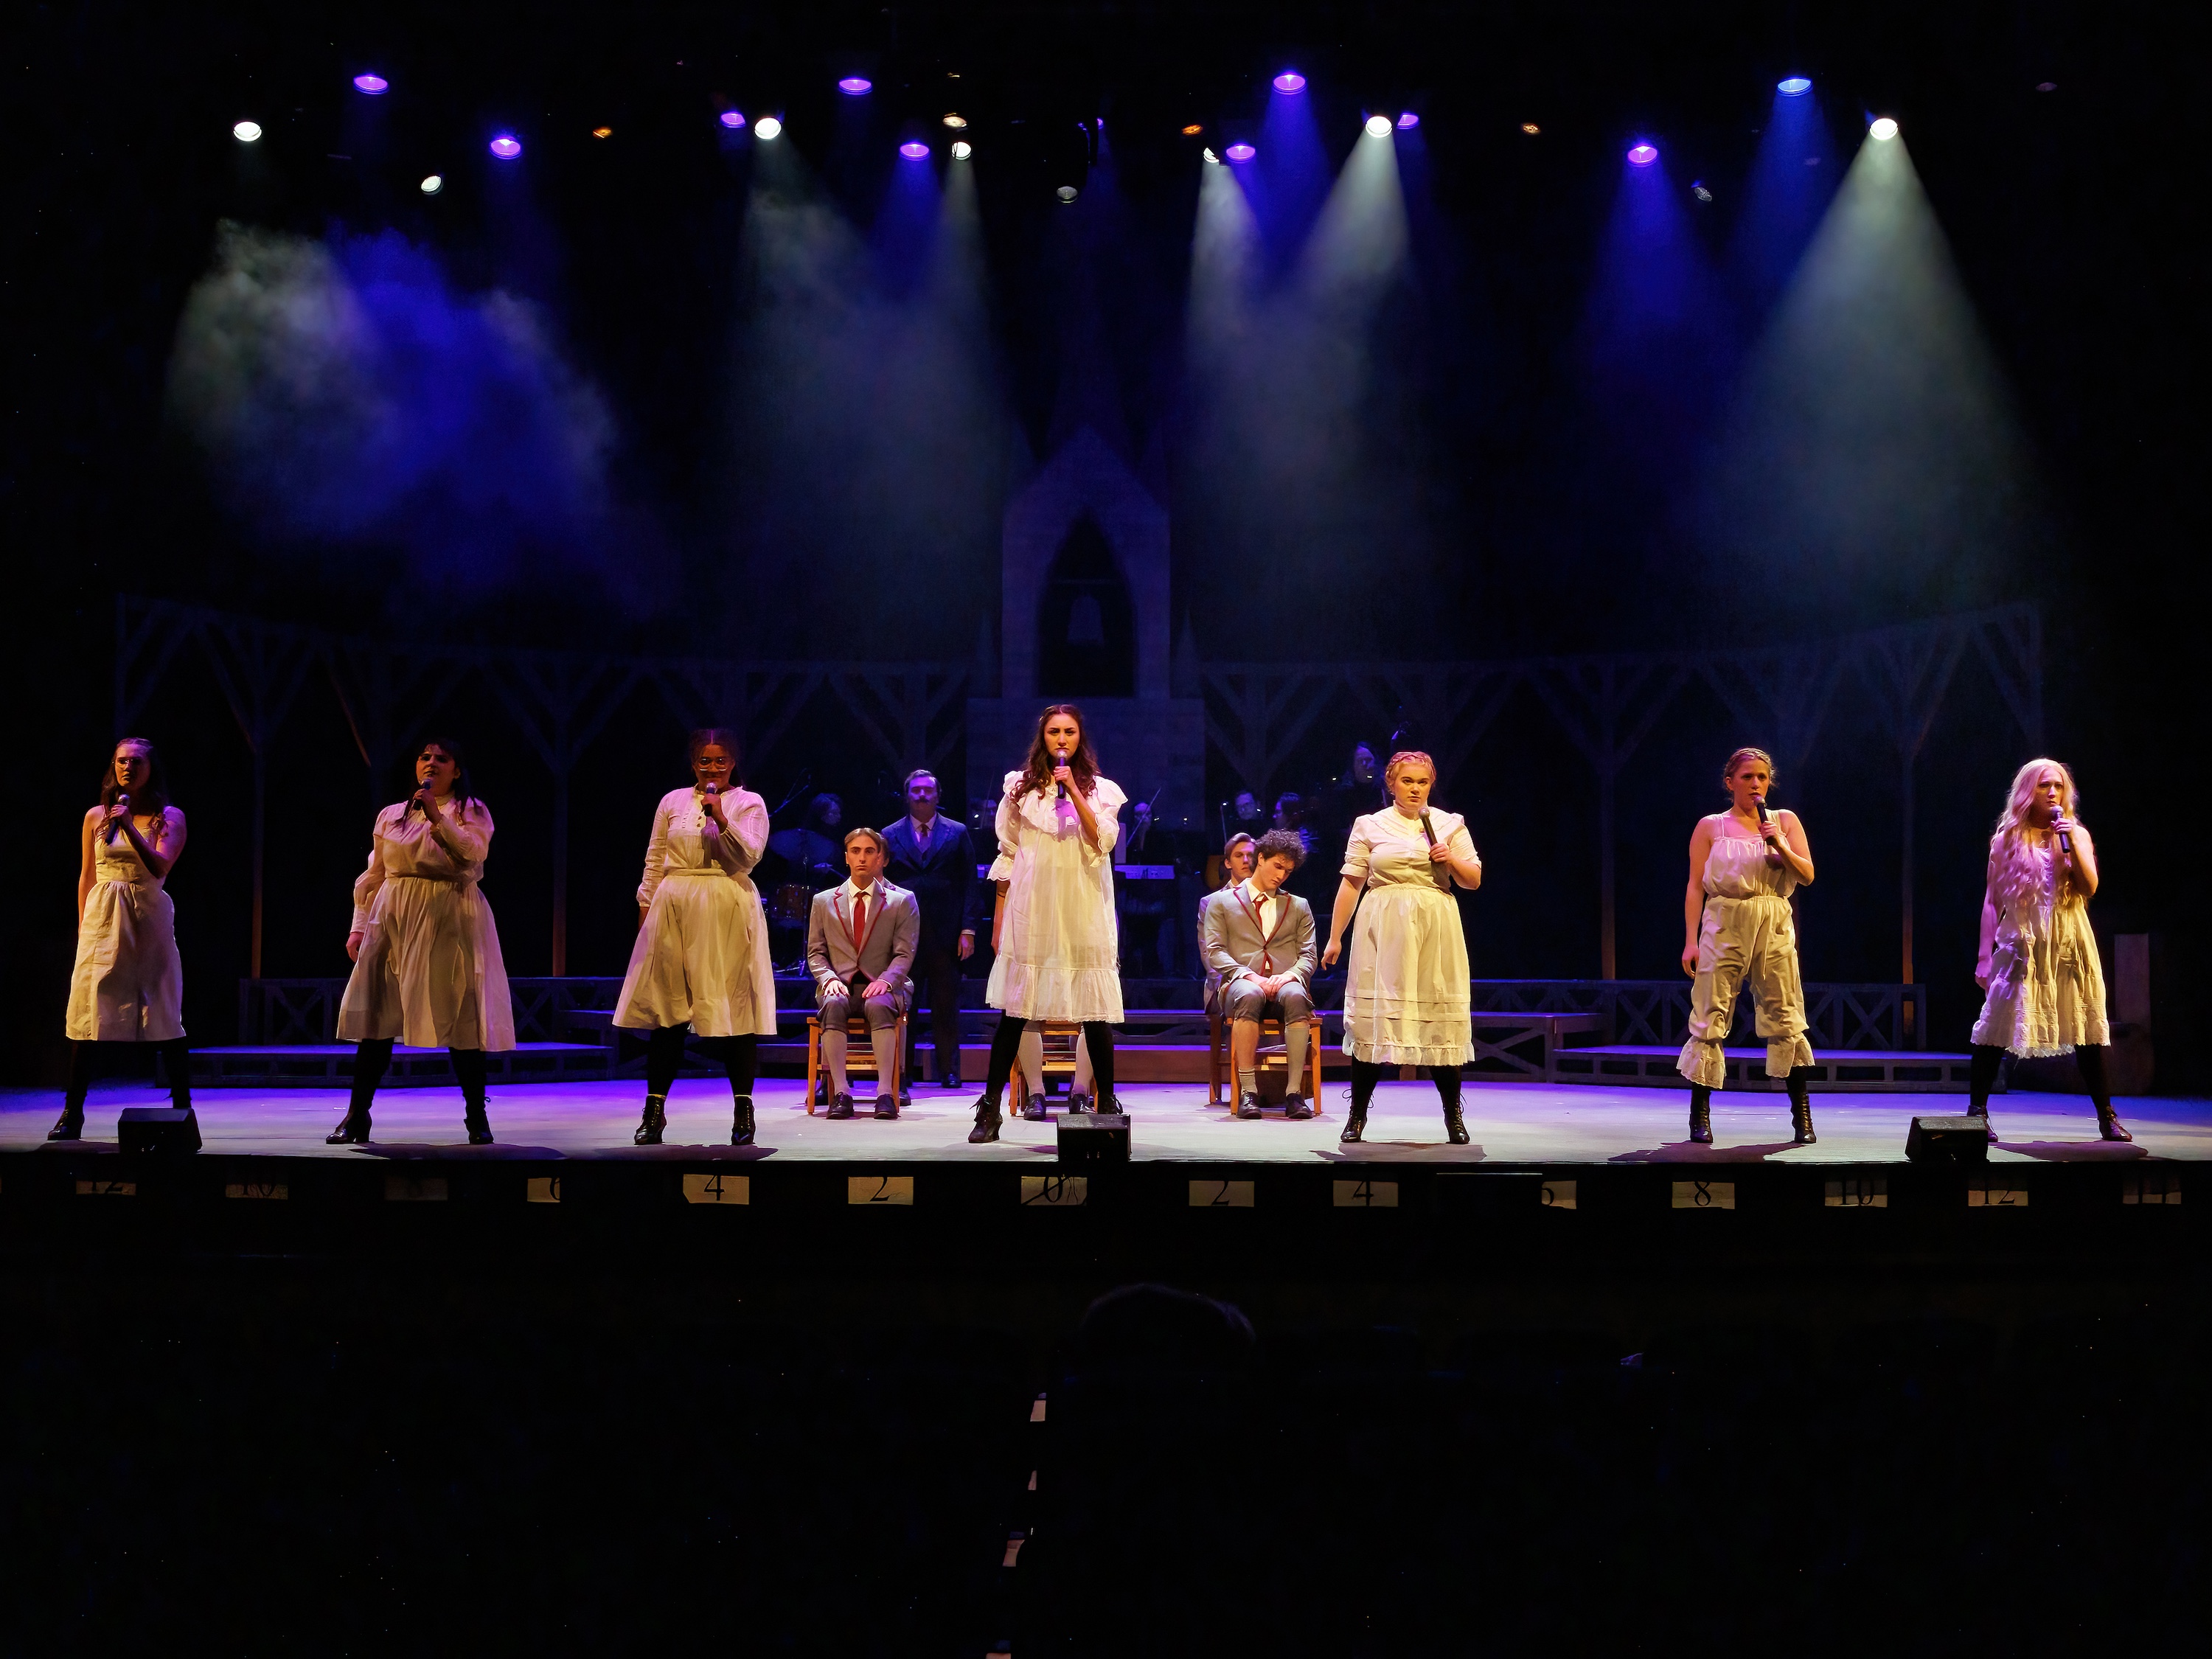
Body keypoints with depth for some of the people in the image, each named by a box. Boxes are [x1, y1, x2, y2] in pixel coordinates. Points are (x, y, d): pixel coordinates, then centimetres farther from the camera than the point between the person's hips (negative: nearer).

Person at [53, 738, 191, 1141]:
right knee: (88, 1013, -3)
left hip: (149, 919, -2)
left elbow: (160, 867, -10)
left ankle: (183, 1107, 0)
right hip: (103, 920, 2)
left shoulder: (169, 817, 4)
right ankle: (72, 1114, 2)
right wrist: (84, 929, 10)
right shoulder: (96, 817, 10)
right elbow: (86, 878, 14)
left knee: (164, 1017, -4)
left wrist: (130, 827, -20)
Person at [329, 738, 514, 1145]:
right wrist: (360, 926, 8)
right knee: (376, 1019, -1)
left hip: (450, 923, -3)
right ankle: (357, 1117, 5)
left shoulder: (472, 812, 7)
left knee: (462, 1020, -5)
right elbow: (373, 877, 16)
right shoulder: (390, 816, 17)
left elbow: (472, 854, -11)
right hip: (393, 921, 3)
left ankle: (477, 1119, 3)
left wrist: (436, 817, -19)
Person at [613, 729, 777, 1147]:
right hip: (674, 909, 2)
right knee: (665, 1009, 1)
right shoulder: (672, 802, 14)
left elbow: (748, 857, -6)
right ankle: (654, 1110, 5)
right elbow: (654, 861, 16)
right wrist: (646, 906, 9)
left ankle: (743, 1109, 1)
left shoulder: (749, 803, 6)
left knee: (733, 1009, -5)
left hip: (727, 913, -2)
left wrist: (721, 819, -16)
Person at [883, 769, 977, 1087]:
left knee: (946, 1006, 2)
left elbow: (969, 884, 5)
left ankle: (949, 1072, 8)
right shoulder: (890, 836, 11)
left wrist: (968, 930, -4)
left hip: (946, 934, -1)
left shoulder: (957, 834, 9)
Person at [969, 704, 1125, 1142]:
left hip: (1083, 911, 0)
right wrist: (998, 919, 8)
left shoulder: (1101, 789, 9)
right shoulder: (1020, 786, 10)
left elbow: (1102, 842, -6)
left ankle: (1107, 1104, 8)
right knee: (1015, 1010, -3)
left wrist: (1074, 791, -12)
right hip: (1030, 911, 0)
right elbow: (1007, 855, 11)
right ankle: (991, 1109, 1)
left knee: (1095, 1011, -2)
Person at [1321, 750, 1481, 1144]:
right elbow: (1351, 883, 6)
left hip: (1435, 931, 1)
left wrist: (1452, 860, -7)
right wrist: (1334, 938, 4)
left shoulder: (1450, 824, 11)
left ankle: (1453, 1116, 9)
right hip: (1383, 929, -1)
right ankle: (1358, 1115, 4)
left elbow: (1474, 881, 12)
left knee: (1440, 1018, -1)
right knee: (1373, 1015, -5)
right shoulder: (1369, 826, 8)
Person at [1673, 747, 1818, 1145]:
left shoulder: (1785, 821, 12)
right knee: (1710, 1019, -4)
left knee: (1786, 1019, -2)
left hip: (1774, 929, 1)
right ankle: (1699, 1116, 2)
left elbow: (1807, 875, 5)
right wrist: (1690, 941, -5)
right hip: (1723, 928, -1)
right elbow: (1695, 886, 3)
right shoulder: (1710, 827, 7)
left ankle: (1802, 1116, 4)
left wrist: (1780, 845, -12)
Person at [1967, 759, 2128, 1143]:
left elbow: (2089, 887, -5)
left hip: (2070, 945, 1)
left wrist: (2071, 843, -14)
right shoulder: (2007, 839, 6)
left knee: (2088, 1028, 2)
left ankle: (2107, 1118, 9)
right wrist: (1985, 956, 2)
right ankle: (1977, 1111, -1)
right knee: (1997, 1025, -9)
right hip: (2021, 945, -1)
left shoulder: (2077, 834, 8)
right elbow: (1992, 900, 6)